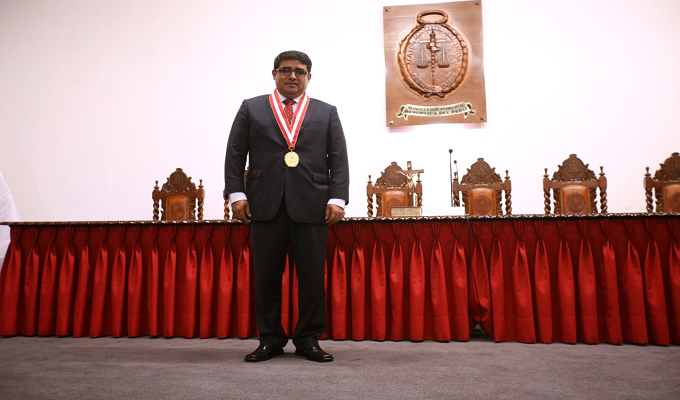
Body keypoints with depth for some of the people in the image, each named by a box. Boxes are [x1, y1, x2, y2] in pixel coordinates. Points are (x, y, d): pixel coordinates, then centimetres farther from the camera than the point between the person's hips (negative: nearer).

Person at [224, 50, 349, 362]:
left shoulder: (326, 112, 15)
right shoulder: (251, 108, 14)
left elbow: (338, 159, 7)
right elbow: (235, 154, 9)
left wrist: (337, 199, -4)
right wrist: (236, 194, -3)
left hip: (311, 204, 0)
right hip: (265, 204, 1)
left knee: (312, 276, 2)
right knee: (267, 275, 4)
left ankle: (308, 340, 15)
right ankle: (270, 340, 18)